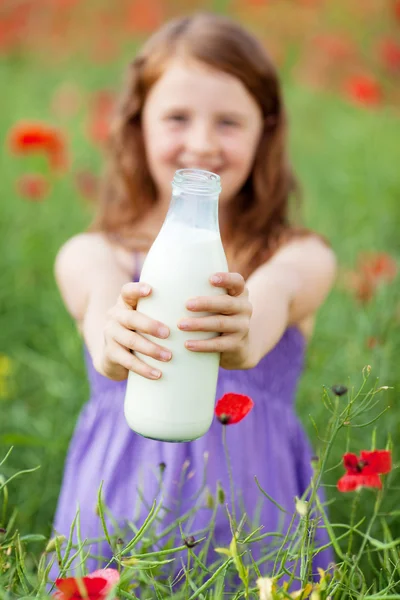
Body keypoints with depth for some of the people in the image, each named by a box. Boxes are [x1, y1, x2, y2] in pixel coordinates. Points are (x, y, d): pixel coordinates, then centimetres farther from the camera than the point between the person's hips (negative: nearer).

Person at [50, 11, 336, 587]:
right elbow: (105, 298, -19)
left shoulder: (301, 259, 2)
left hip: (251, 509, 0)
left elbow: (272, 296, -20)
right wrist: (111, 338, -42)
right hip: (121, 512, 0)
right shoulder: (88, 257, 2)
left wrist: (246, 334, -42)